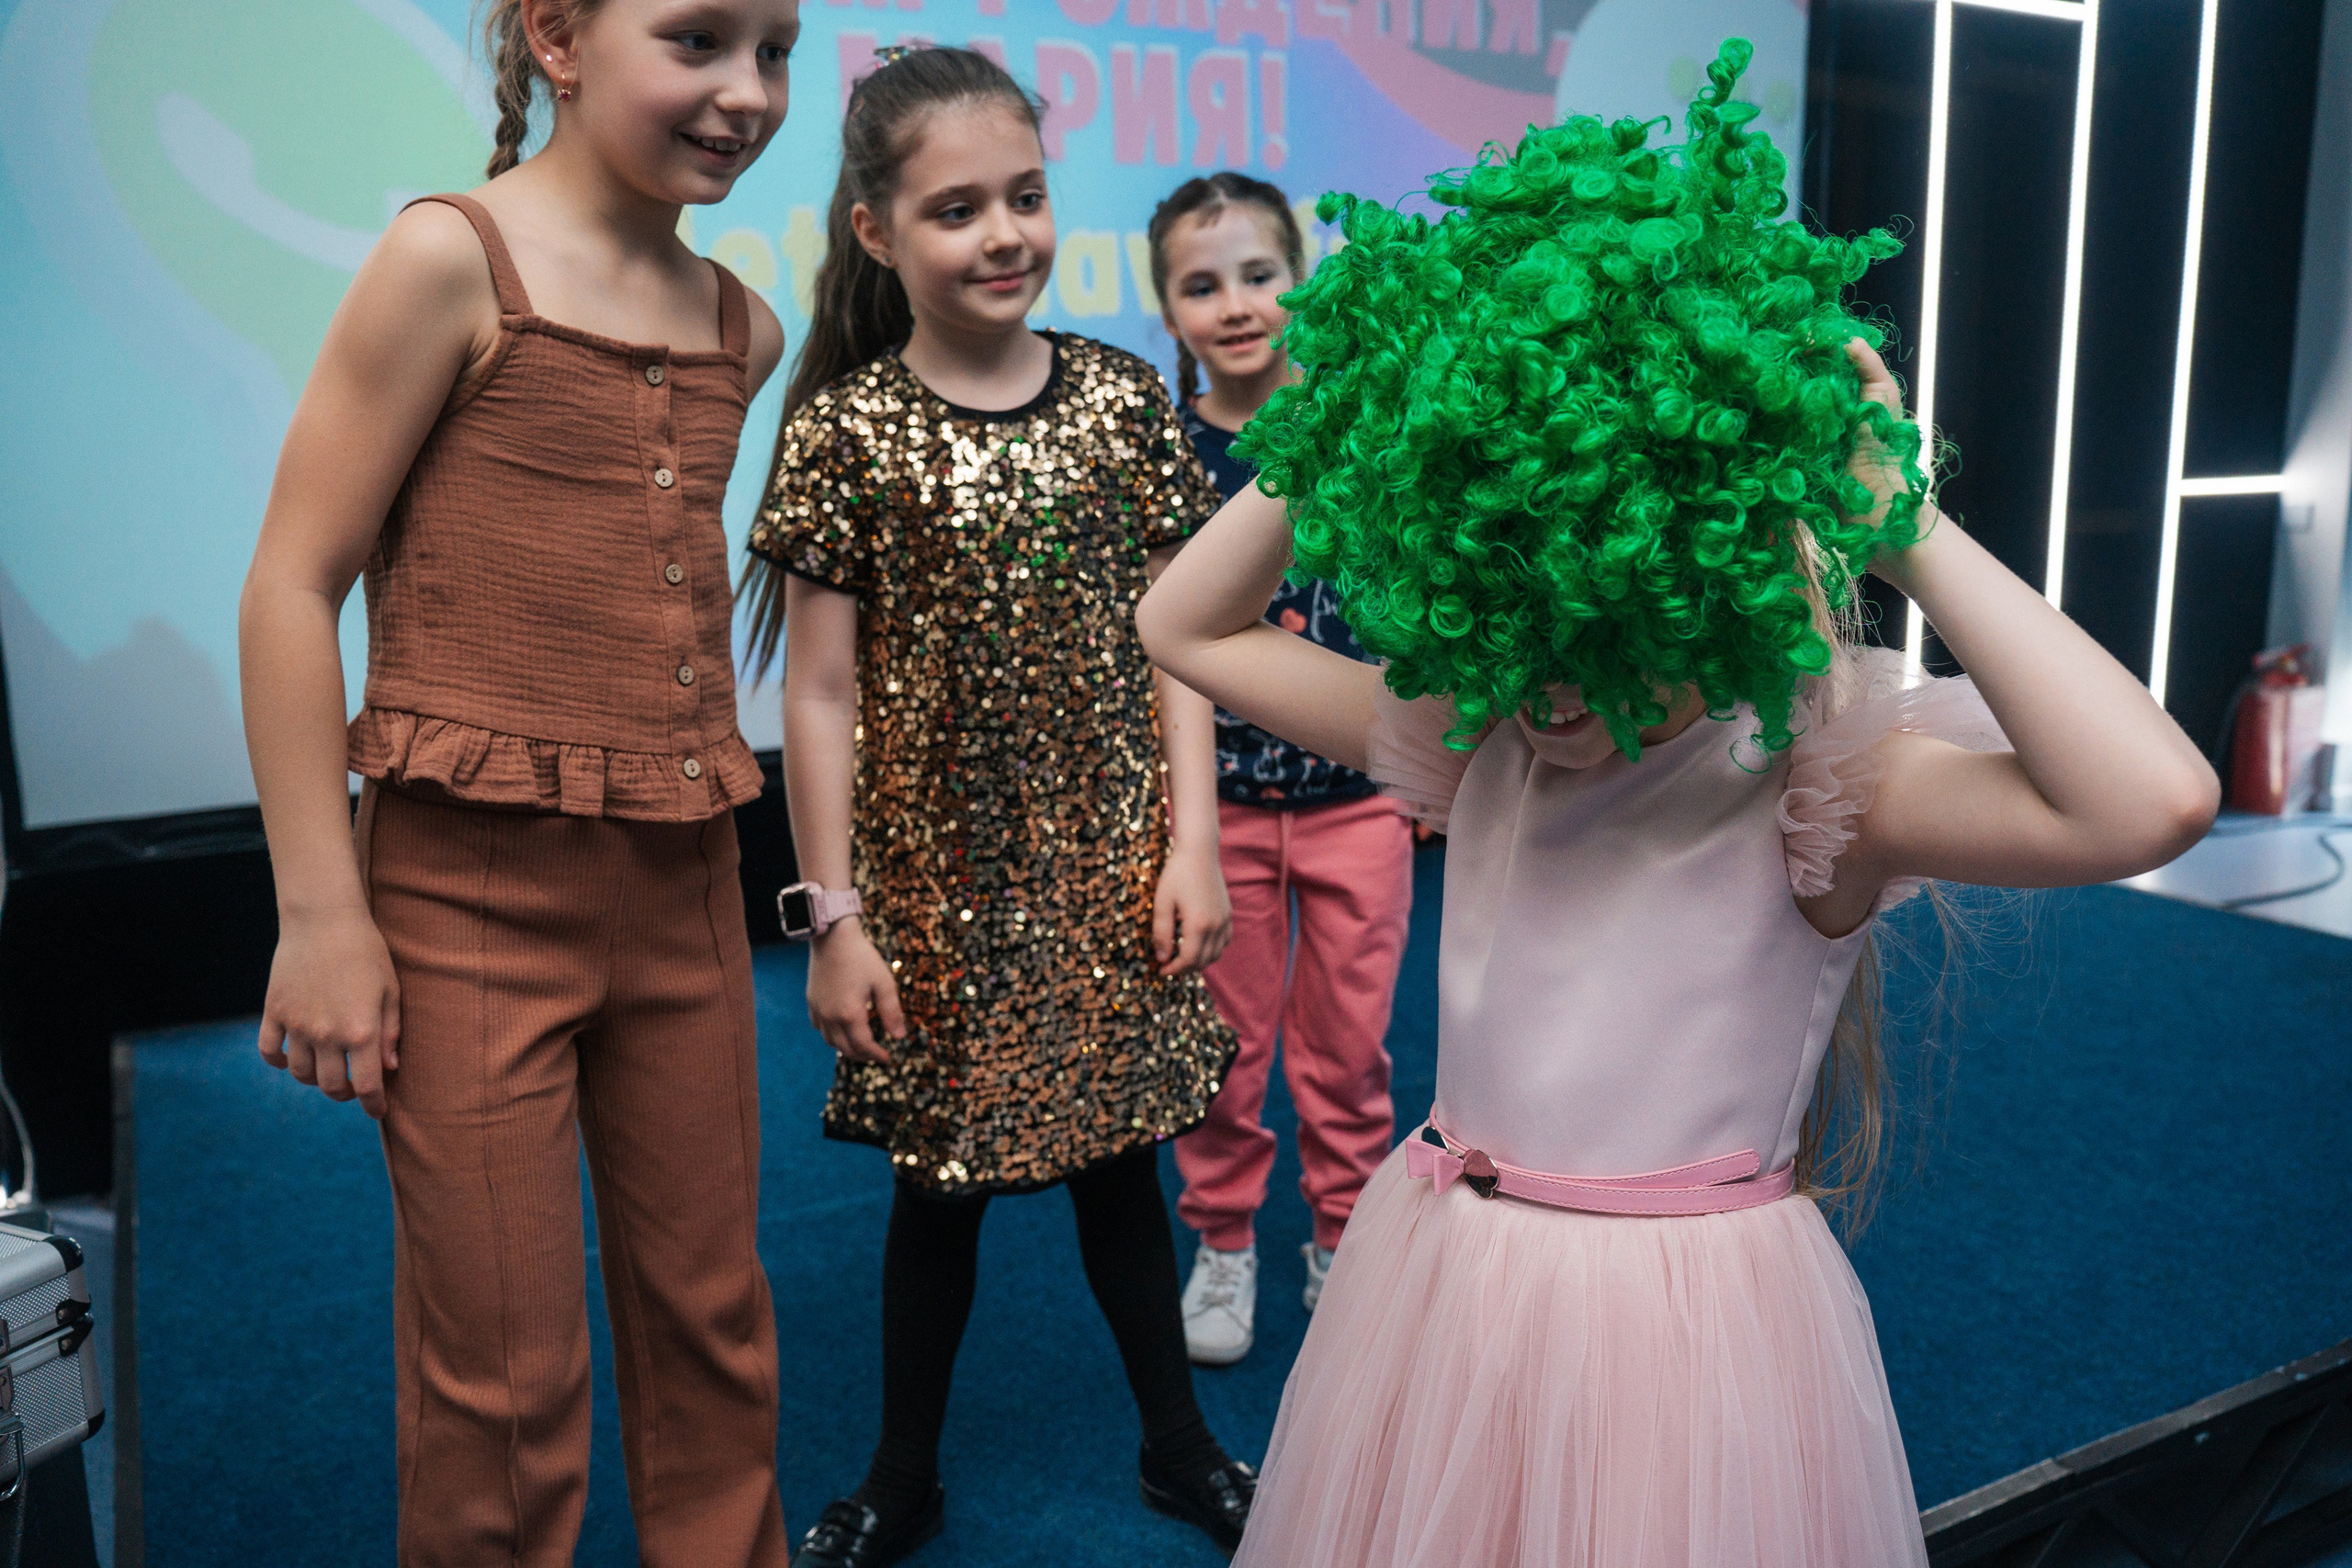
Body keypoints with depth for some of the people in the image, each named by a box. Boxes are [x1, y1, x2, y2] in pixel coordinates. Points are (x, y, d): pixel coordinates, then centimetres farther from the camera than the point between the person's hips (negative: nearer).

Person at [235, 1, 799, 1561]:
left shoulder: (744, 326, 9)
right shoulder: (453, 256, -8)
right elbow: (294, 581, -9)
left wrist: (711, 809, 15)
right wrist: (319, 909, -12)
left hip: (683, 892, 6)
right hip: (470, 890, -5)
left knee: (714, 1327, 16)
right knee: (505, 1379, 6)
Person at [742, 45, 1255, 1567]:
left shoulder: (1122, 397, 0)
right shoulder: (847, 429, -7)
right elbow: (822, 694, -6)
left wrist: (1191, 843, -2)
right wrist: (834, 916, -6)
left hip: (1106, 867, 2)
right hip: (934, 876, -1)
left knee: (1122, 1153, 16)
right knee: (938, 1182, 14)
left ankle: (1180, 1443, 38)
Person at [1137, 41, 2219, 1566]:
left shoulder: (1813, 776, -17)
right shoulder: (1467, 740, -3)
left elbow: (2155, 798, -34)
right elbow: (1187, 628, 6)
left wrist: (1906, 526, -28)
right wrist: (1329, 443, -6)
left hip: (1688, 1319, -5)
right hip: (1440, 1293, 5)